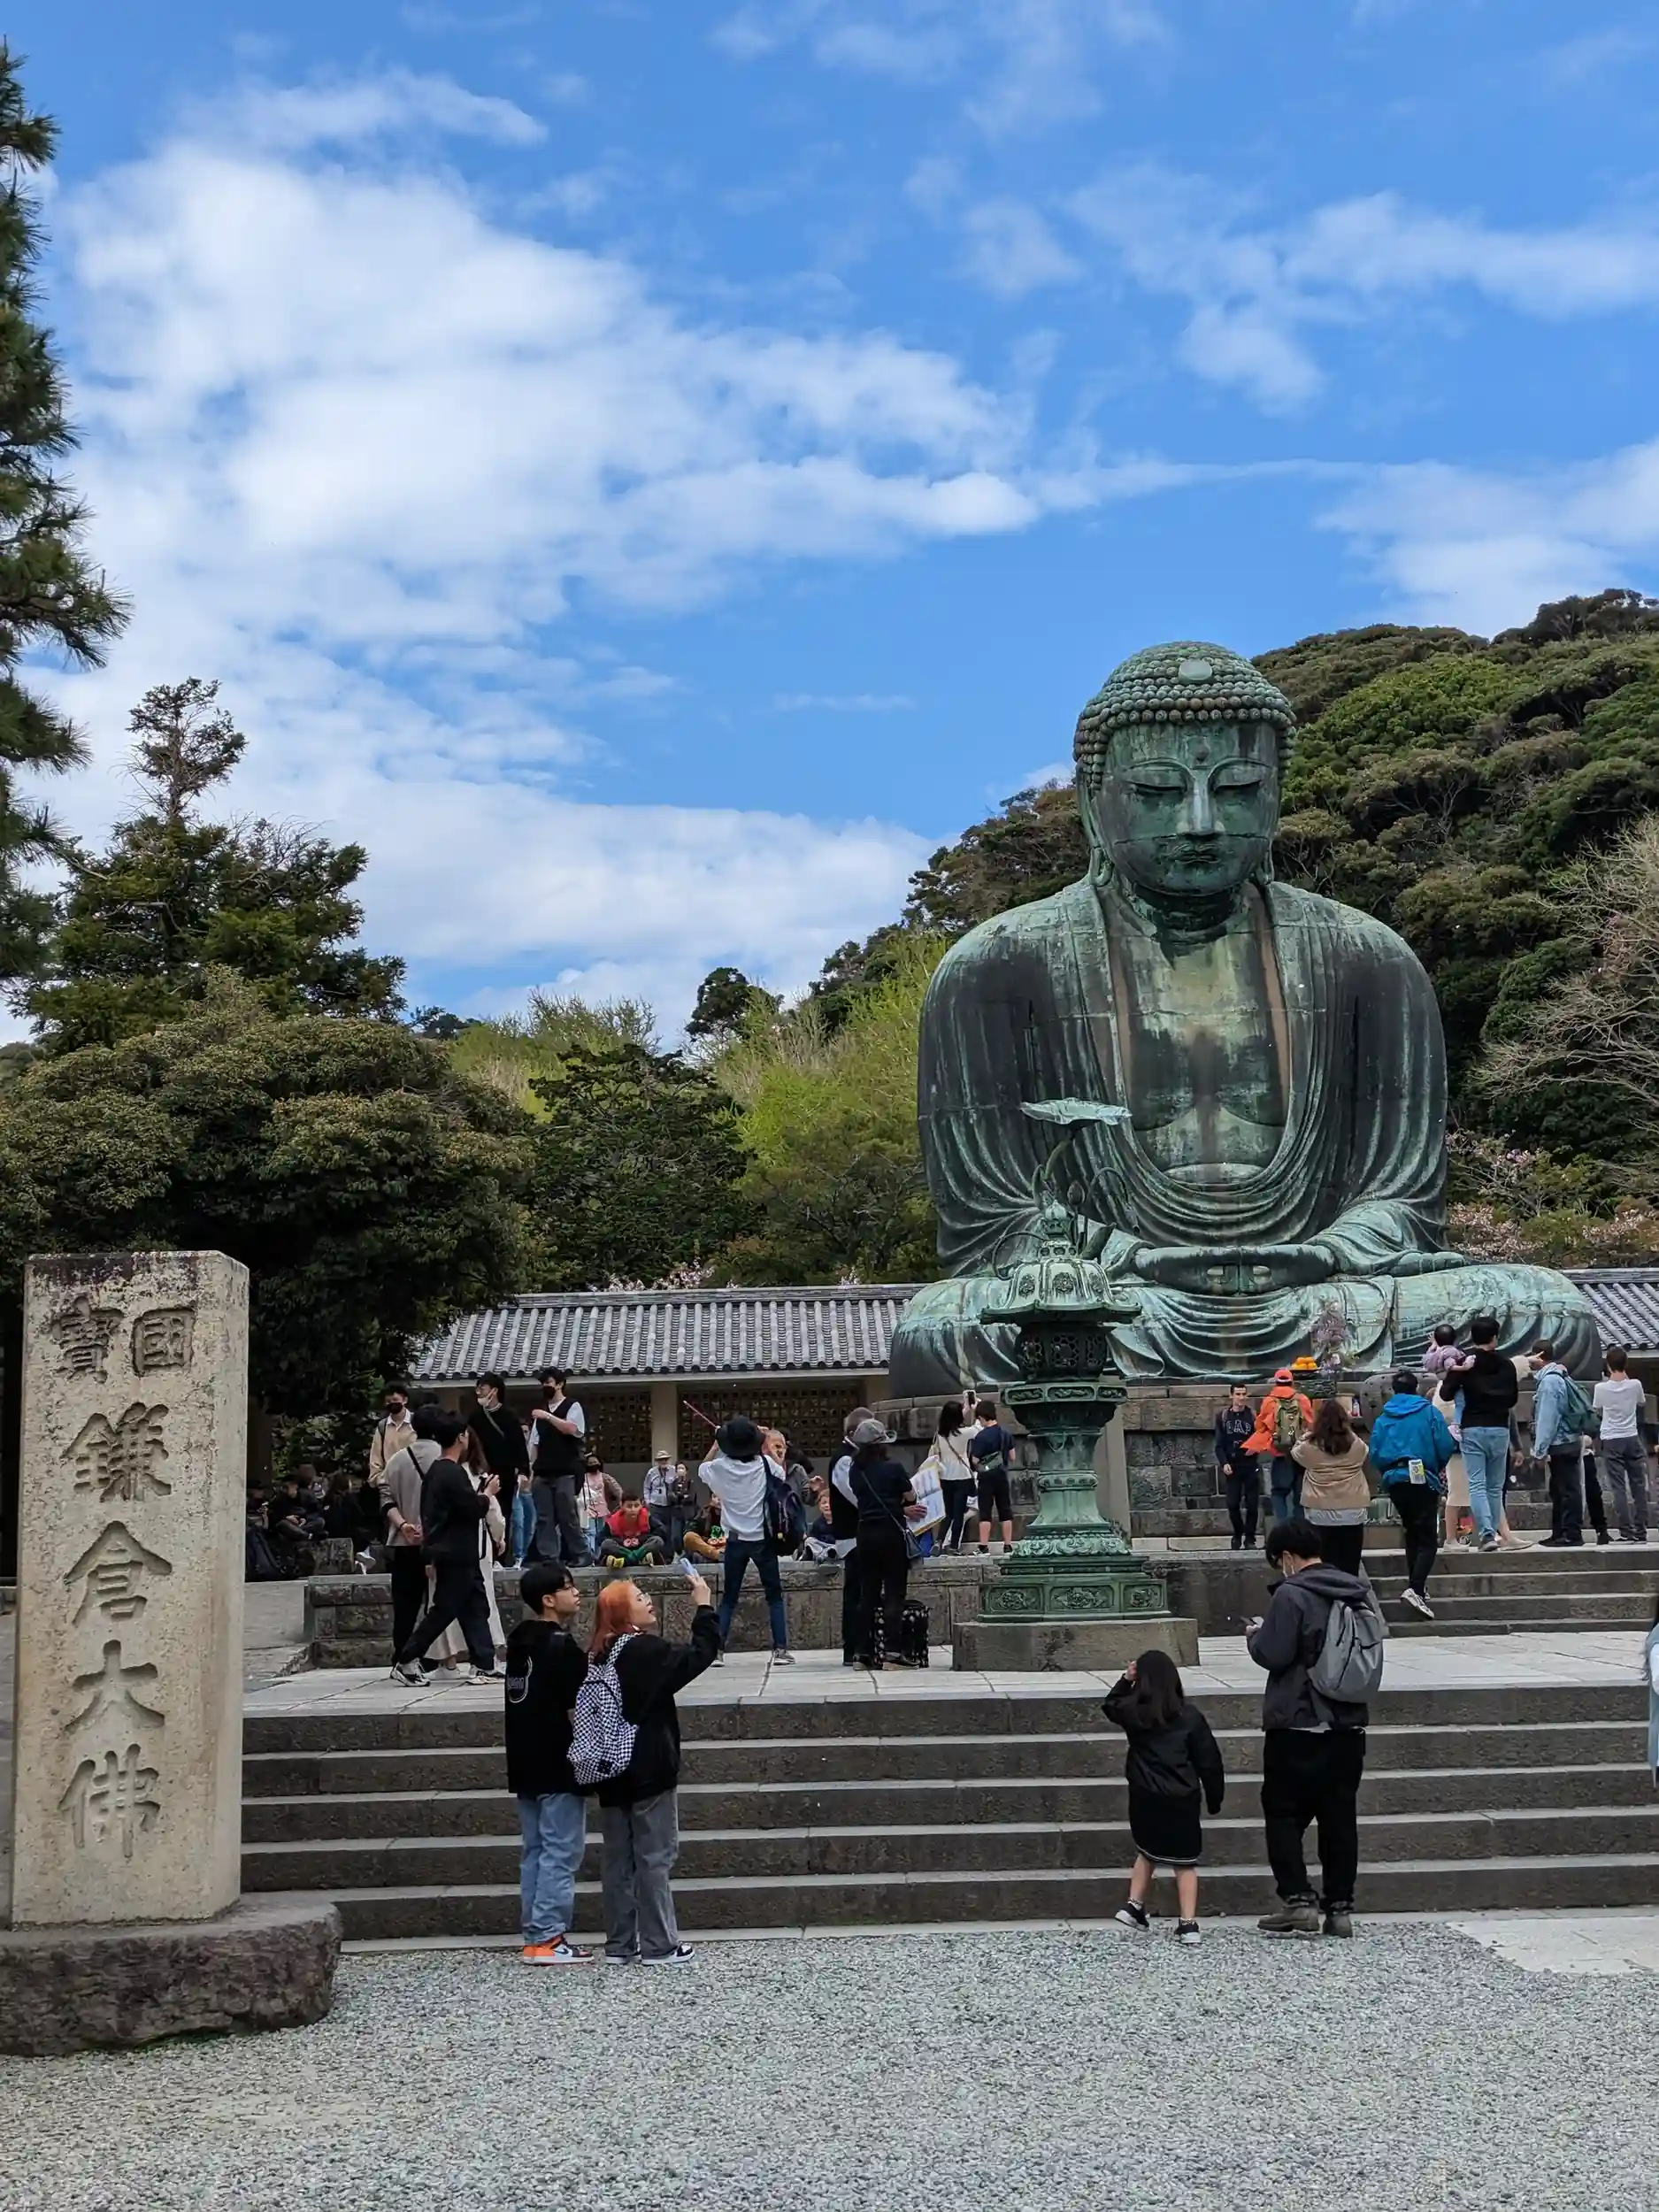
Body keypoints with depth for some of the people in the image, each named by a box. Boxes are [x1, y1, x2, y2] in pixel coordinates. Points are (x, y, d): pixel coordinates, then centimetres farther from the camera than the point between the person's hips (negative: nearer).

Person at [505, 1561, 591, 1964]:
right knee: (561, 1852, -3)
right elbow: (578, 1709, -17)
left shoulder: (520, 1641, 10)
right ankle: (547, 1938, -4)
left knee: (535, 1851, 12)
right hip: (558, 1766, -8)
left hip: (525, 1765, 8)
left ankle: (534, 1934, 15)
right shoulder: (563, 1646, -16)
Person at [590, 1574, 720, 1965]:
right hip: (649, 1771, -7)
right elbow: (701, 1654, -14)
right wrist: (703, 1605, -5)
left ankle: (619, 1944, 16)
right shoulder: (646, 1650, -15)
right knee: (655, 1857, -1)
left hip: (612, 1772, 7)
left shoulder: (598, 1655, 7)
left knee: (619, 1858, 11)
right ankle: (659, 1946, 2)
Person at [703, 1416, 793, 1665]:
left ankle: (717, 1649, 3)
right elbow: (782, 1477, 13)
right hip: (762, 1539, -1)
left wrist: (716, 1445, 16)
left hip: (735, 1540, 1)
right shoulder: (764, 1463, -9)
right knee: (774, 1595, 7)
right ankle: (781, 1649, 1)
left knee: (728, 1598, 10)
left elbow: (703, 1468, 15)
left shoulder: (721, 1467, -8)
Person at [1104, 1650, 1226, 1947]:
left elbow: (1110, 1706, 23)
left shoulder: (1133, 1713, -2)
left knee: (1147, 1852, 24)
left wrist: (1126, 1680, 14)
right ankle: (1188, 1923, 2)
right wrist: (1214, 1800, 10)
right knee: (1185, 1862, 8)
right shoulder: (1190, 1716, -5)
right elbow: (1209, 1761, -1)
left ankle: (1134, 1906, 17)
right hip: (1182, 1800, -2)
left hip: (1145, 1797, 2)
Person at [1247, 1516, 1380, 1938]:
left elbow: (1273, 1654, -18)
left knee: (1283, 1812, 5)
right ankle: (1340, 1907, 11)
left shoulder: (1291, 1595, -15)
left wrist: (1255, 1635, 3)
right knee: (1340, 1816, 10)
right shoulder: (1360, 1592, 6)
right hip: (1350, 1724, 6)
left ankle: (1298, 1900, -2)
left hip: (1297, 1726, -6)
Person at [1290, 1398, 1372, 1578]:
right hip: (1353, 1512, 1)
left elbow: (1295, 1452, 14)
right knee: (1350, 1567, 5)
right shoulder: (1356, 1445, -1)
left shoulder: (1310, 1446, -6)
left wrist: (1307, 1436, 28)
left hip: (1320, 1514, -1)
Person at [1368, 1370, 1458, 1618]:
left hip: (1394, 1481, 4)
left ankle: (1417, 1586, 24)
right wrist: (1438, 1467, 13)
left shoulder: (1382, 1419, 4)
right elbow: (1445, 1447, -8)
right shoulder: (1430, 1412, -4)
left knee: (1412, 1534, 21)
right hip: (1423, 1481, -4)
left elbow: (1375, 1454, -1)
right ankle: (1415, 1588, -23)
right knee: (1428, 1539, -4)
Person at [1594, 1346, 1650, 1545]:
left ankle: (1626, 1533, -7)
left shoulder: (1601, 1388, -10)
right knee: (1638, 1487, 9)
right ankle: (1641, 1533, 10)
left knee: (1619, 1488, -1)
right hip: (1632, 1439, 2)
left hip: (1611, 1441, -2)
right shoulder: (1635, 1385, -7)